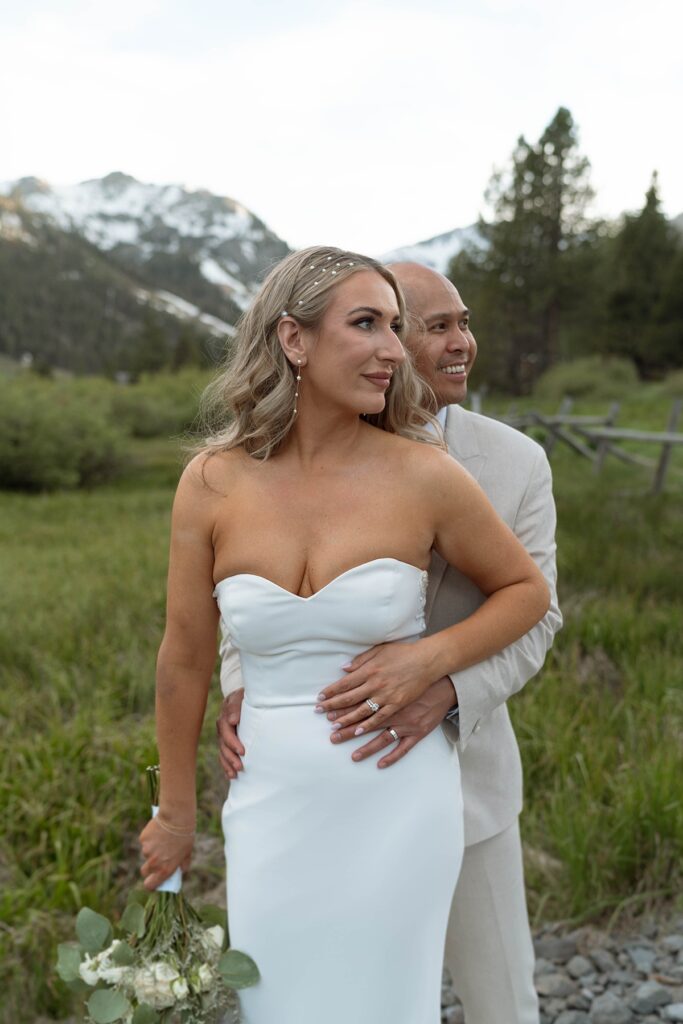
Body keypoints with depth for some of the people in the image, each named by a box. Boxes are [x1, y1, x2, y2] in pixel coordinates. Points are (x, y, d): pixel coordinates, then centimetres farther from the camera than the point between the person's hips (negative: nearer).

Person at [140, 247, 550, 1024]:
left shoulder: (422, 475, -11)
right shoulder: (212, 484, -7)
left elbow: (526, 591, 4)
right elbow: (185, 659, 2)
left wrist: (430, 658, -15)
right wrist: (175, 813, 11)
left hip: (396, 810, -1)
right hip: (273, 811, 1)